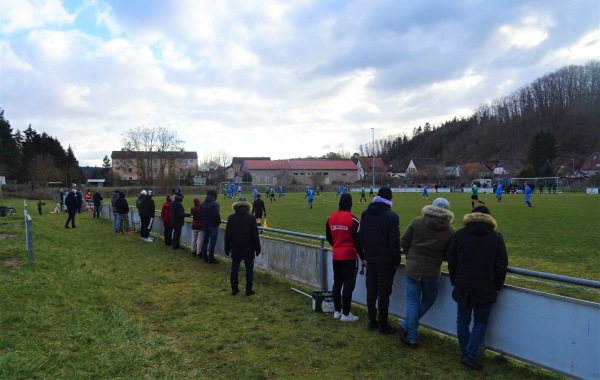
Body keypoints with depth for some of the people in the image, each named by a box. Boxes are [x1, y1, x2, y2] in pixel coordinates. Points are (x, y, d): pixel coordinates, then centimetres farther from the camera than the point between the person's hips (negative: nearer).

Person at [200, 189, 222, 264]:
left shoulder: (202, 204, 8)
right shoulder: (215, 204, -16)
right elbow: (217, 215, -21)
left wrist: (204, 221, 16)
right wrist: (219, 221, -4)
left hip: (205, 225, 7)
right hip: (213, 226, -7)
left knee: (205, 241, 14)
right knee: (212, 242, -1)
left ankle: (205, 257, 22)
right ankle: (211, 258, 2)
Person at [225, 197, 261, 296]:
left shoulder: (231, 218, -1)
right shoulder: (251, 218, -8)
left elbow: (227, 235, 2)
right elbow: (255, 235, -7)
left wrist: (227, 248, 10)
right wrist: (257, 248, 1)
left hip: (235, 248, 2)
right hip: (248, 249, -2)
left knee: (234, 268, 12)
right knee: (249, 268, 5)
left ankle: (234, 289, 16)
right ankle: (249, 290, 6)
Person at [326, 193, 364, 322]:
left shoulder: (331, 218, 3)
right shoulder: (352, 219, -15)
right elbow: (357, 240, -14)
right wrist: (362, 257, -4)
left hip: (336, 256, 6)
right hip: (349, 256, -6)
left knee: (337, 283, 14)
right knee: (348, 285, 1)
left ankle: (337, 311, 23)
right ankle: (346, 314, 5)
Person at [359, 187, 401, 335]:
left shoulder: (365, 214, 4)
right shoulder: (391, 216, -16)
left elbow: (361, 236, 9)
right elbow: (395, 241, -16)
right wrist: (396, 261, -7)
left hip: (370, 259, 6)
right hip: (386, 261, -5)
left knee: (371, 291, 14)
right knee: (384, 293, 1)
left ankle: (372, 321, 24)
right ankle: (383, 326, 9)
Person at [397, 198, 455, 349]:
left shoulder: (417, 222, -4)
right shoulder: (450, 231, -5)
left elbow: (403, 242, 0)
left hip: (412, 268, 1)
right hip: (432, 272, 0)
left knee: (413, 302, 9)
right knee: (428, 300, 21)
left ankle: (413, 339, 15)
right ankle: (405, 326, 15)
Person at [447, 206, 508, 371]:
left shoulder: (459, 235, 1)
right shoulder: (496, 237, 0)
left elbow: (451, 261, 2)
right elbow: (501, 265, 0)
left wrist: (454, 282, 13)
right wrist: (497, 287, 9)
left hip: (463, 287, 1)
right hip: (485, 289, -1)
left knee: (463, 320, 13)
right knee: (480, 322, 8)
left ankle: (465, 352, 22)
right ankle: (470, 355, -1)